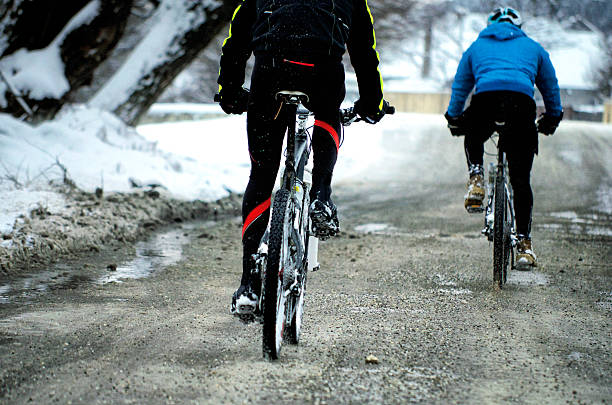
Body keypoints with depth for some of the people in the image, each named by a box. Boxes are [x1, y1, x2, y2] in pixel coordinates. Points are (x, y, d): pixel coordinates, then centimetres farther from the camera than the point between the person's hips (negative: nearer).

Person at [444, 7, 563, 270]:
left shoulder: (476, 47, 32)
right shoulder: (533, 47, 31)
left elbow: (459, 86, 33)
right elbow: (551, 88, 35)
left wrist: (454, 119, 43)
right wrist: (551, 119, 47)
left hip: (486, 99, 0)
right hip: (522, 100, 0)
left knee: (474, 139, 36)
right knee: (521, 180, 8)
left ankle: (476, 179, 9)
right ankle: (524, 244, 3)